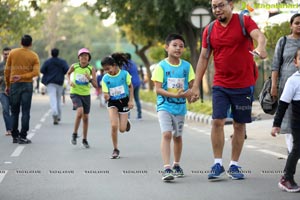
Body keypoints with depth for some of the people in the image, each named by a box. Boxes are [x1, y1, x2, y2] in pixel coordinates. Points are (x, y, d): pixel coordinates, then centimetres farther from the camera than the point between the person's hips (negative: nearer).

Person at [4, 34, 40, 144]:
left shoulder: (12, 53, 2)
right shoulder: (34, 56, 0)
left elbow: (7, 70, 4)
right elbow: (36, 72, -13)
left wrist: (7, 85, 12)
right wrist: (22, 76, -13)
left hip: (14, 85, 1)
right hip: (27, 85, -1)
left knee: (14, 112, 10)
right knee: (25, 112, 1)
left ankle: (15, 136, 13)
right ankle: (23, 137, -2)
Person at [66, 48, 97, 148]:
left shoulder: (91, 69, -6)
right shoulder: (74, 66, -5)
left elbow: (95, 85, -7)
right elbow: (68, 73, 18)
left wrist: (90, 79, -25)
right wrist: (69, 81, -1)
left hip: (86, 94, 2)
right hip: (75, 93, -2)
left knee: (85, 117, 7)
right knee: (80, 112, -26)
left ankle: (85, 140, 23)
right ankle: (74, 134, -7)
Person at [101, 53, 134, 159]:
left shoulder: (124, 74, -12)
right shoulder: (105, 78, -9)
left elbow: (130, 87, 2)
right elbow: (106, 94, -6)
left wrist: (131, 100, -4)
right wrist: (106, 97, -29)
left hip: (124, 101, -1)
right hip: (112, 103, 1)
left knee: (122, 129, -2)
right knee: (114, 125, -16)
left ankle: (126, 122, 38)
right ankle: (115, 149, 1)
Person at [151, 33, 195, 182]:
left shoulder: (187, 66, 3)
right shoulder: (161, 66, -8)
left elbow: (192, 86, 5)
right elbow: (158, 89, -12)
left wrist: (188, 93, -18)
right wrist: (174, 95, -24)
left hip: (180, 106, 4)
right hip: (164, 106, -4)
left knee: (177, 136, 15)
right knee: (166, 134, -17)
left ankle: (176, 165, 33)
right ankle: (167, 168, -23)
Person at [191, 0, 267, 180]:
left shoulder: (244, 21, -6)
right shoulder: (209, 30, 4)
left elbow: (259, 36, -24)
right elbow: (203, 58, 8)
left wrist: (261, 47, -48)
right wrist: (196, 86, 4)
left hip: (244, 85, -2)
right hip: (220, 85, 2)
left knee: (239, 125, 6)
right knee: (218, 121, -9)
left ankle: (234, 165, 16)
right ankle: (218, 164, -2)